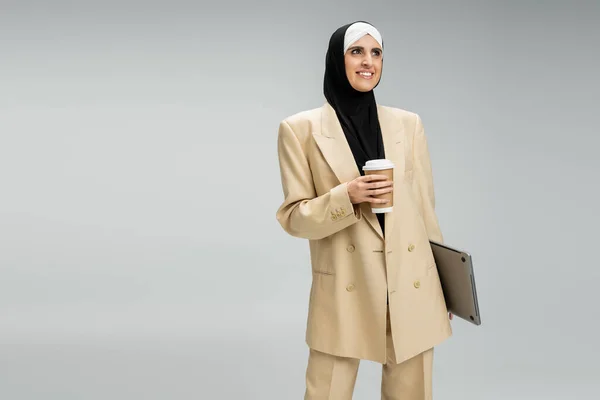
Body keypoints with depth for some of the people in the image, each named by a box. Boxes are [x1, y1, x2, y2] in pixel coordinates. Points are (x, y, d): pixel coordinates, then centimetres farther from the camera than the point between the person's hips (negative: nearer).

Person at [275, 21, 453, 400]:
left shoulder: (408, 124, 7)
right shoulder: (301, 129, -1)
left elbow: (425, 209, 11)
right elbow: (294, 217, -1)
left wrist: (444, 284, 12)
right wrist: (346, 197, -19)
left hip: (412, 287, 3)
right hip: (345, 291, -2)